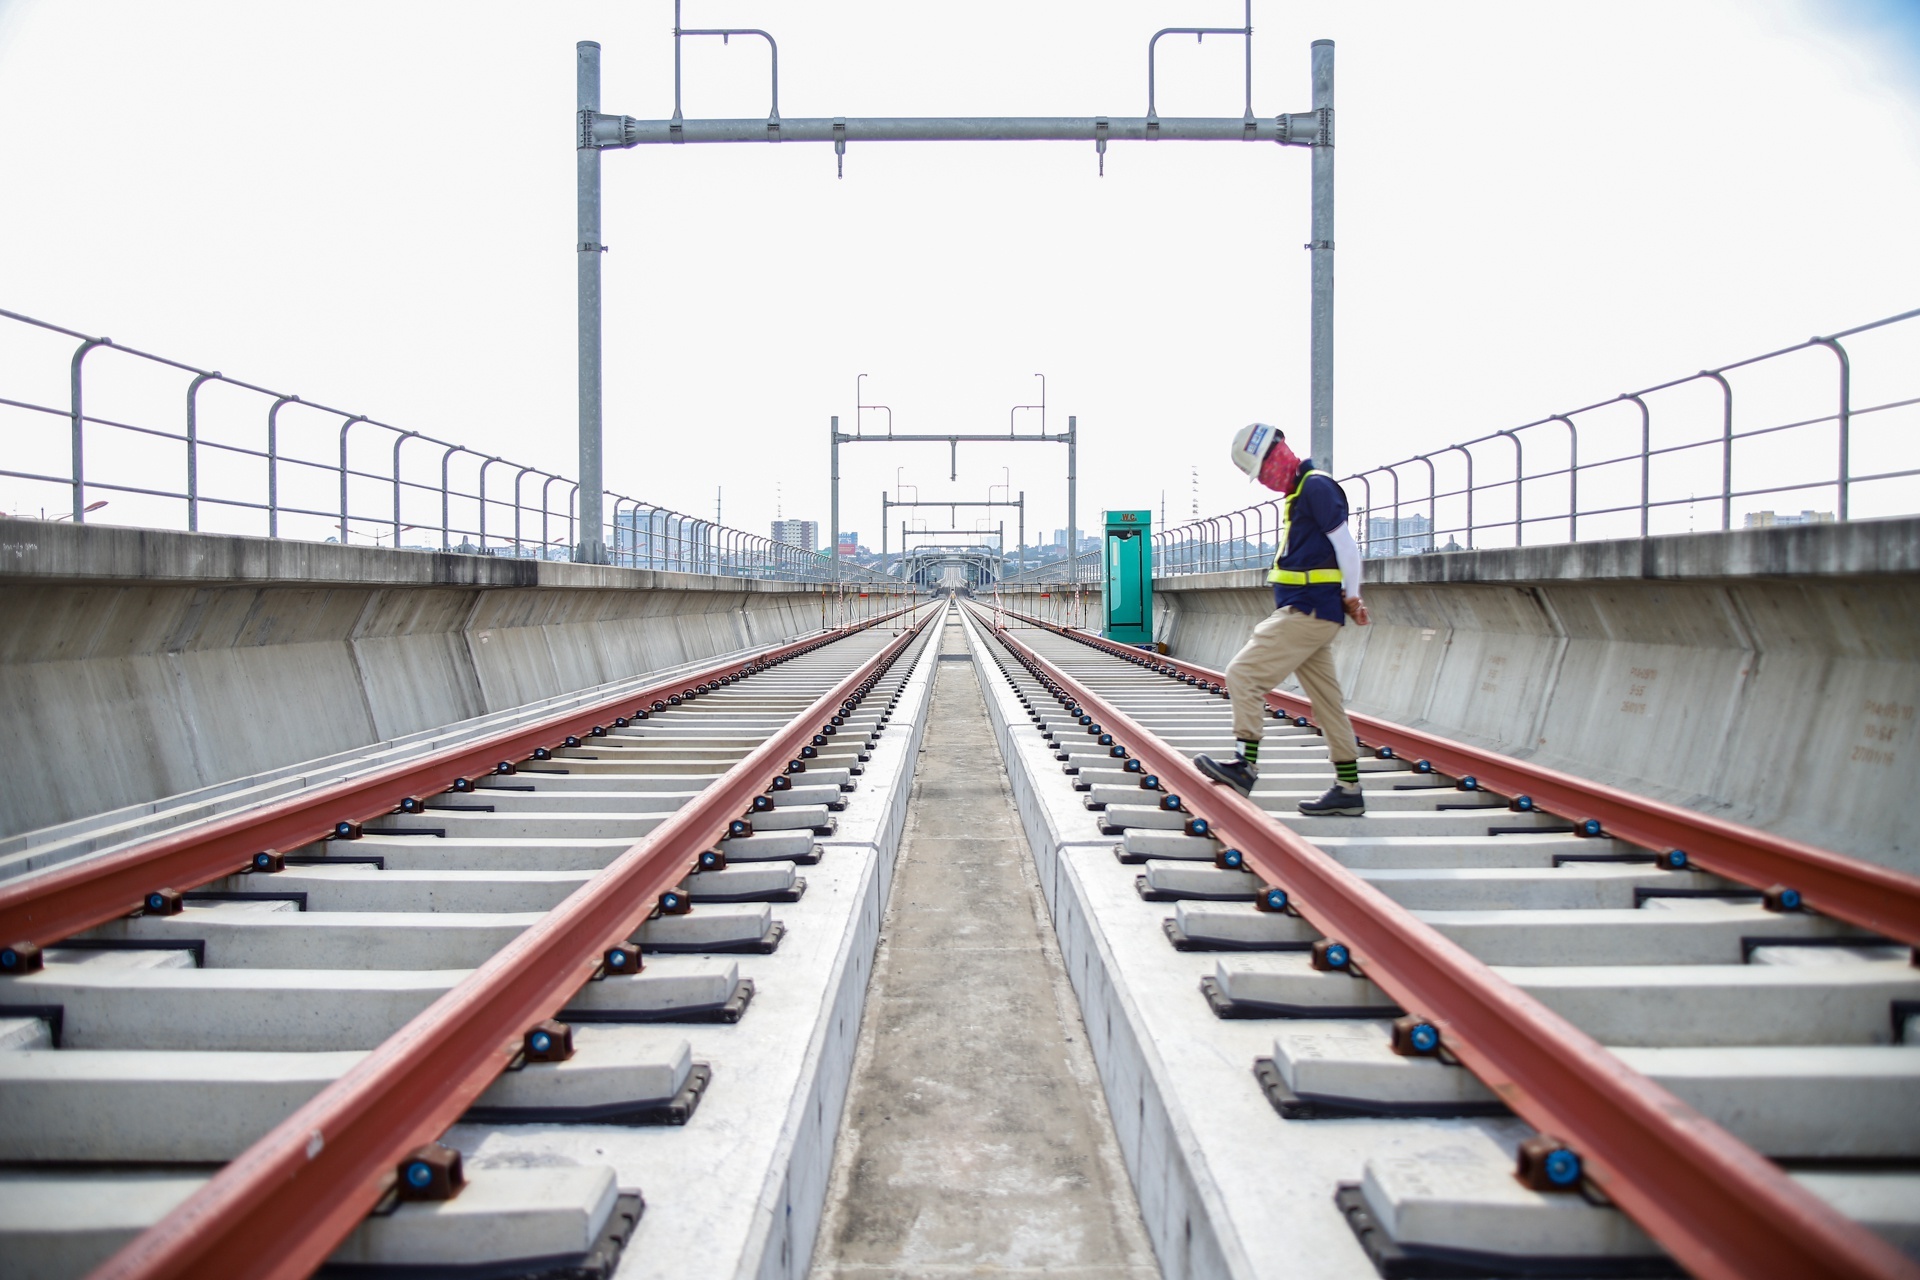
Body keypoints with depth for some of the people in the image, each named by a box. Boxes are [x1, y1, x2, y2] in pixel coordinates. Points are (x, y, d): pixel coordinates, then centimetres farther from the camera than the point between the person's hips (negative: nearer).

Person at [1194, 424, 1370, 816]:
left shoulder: (1316, 486, -12)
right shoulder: (1300, 491, 19)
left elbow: (1346, 544, -15)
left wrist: (1351, 598, -7)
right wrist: (1349, 600, 14)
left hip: (1306, 611, -10)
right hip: (1308, 613, 10)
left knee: (1243, 674, -10)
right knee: (1326, 701, 11)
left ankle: (1246, 766, -9)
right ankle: (1348, 789, 15)